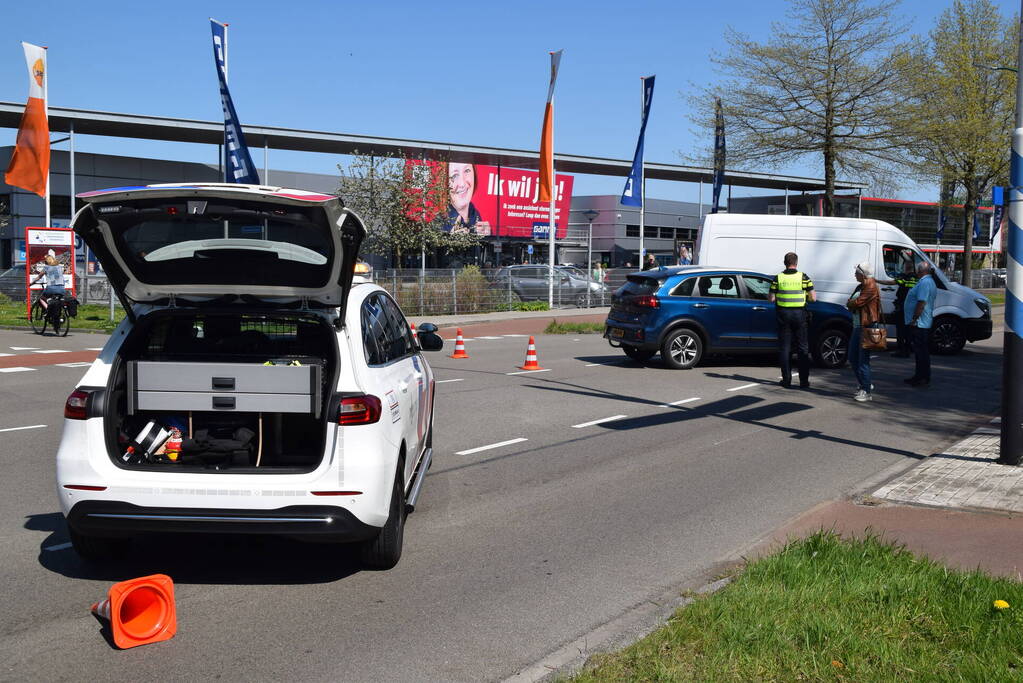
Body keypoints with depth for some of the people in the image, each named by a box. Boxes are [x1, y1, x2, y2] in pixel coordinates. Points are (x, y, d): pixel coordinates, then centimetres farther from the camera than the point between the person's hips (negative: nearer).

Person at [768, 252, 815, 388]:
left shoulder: (778, 278, -4)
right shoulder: (803, 277, -4)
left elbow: (771, 298, -4)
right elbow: (813, 297, -4)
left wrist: (769, 295, 18)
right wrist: (813, 295, 17)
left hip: (783, 314, 0)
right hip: (799, 314, 0)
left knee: (784, 348, 7)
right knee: (803, 348, 8)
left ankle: (786, 380, 5)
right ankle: (804, 380, 8)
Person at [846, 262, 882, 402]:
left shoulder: (871, 288, -15)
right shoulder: (861, 286, 16)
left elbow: (856, 303, -19)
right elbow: (850, 303, 15)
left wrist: (850, 303, 1)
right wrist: (852, 303, -7)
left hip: (867, 327, -10)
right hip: (857, 326, 10)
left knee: (863, 360, -7)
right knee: (853, 358, 15)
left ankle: (867, 392, -1)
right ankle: (865, 385, 28)